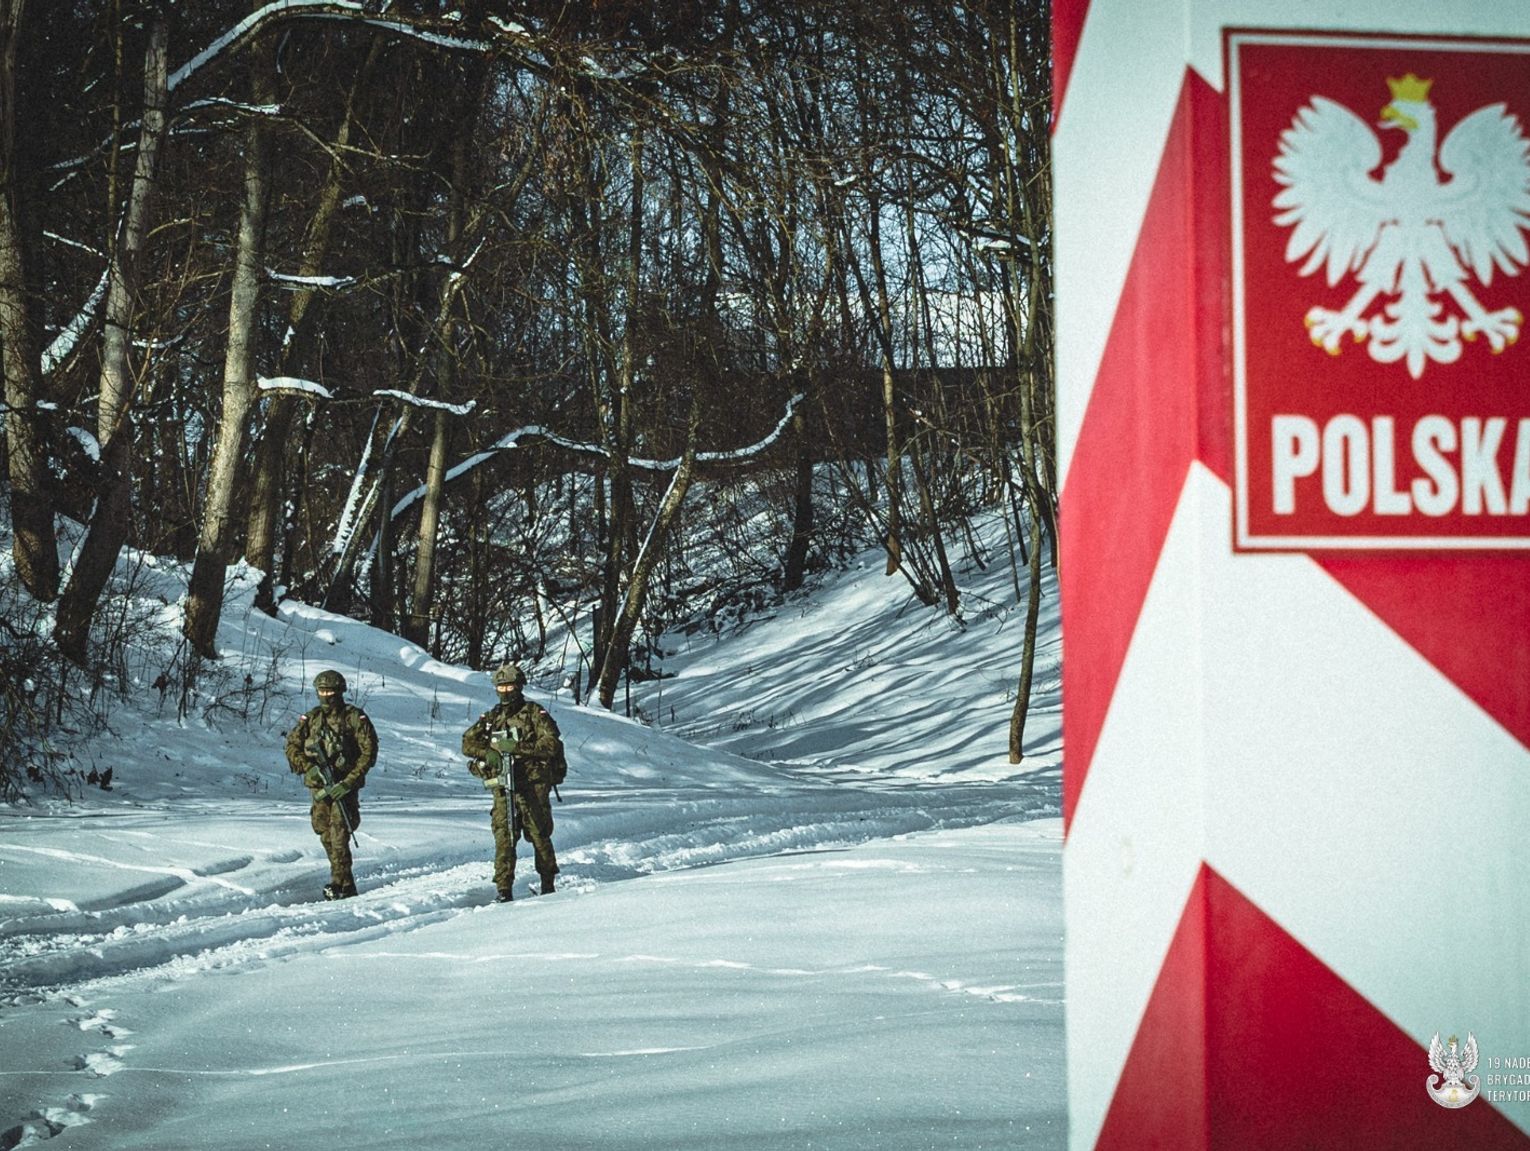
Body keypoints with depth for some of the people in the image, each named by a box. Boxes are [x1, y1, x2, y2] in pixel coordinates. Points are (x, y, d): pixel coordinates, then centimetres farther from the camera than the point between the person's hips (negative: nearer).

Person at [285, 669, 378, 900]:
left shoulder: (354, 717, -4)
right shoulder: (310, 718, 8)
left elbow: (368, 751, -7)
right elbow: (292, 745, 8)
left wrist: (349, 782, -14)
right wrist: (308, 767, -10)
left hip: (345, 784, -5)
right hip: (319, 785, 5)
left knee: (339, 835, -14)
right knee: (326, 835, 7)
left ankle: (340, 884, -15)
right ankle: (346, 881, 19)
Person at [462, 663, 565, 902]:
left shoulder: (535, 713, 1)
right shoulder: (491, 717, 15)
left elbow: (552, 744, -10)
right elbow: (468, 742, 11)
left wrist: (518, 747, -20)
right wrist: (488, 753, -10)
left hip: (533, 784, -3)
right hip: (502, 786, 3)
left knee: (539, 835, 3)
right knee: (503, 837, -7)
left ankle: (548, 883, 18)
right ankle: (503, 889, -7)